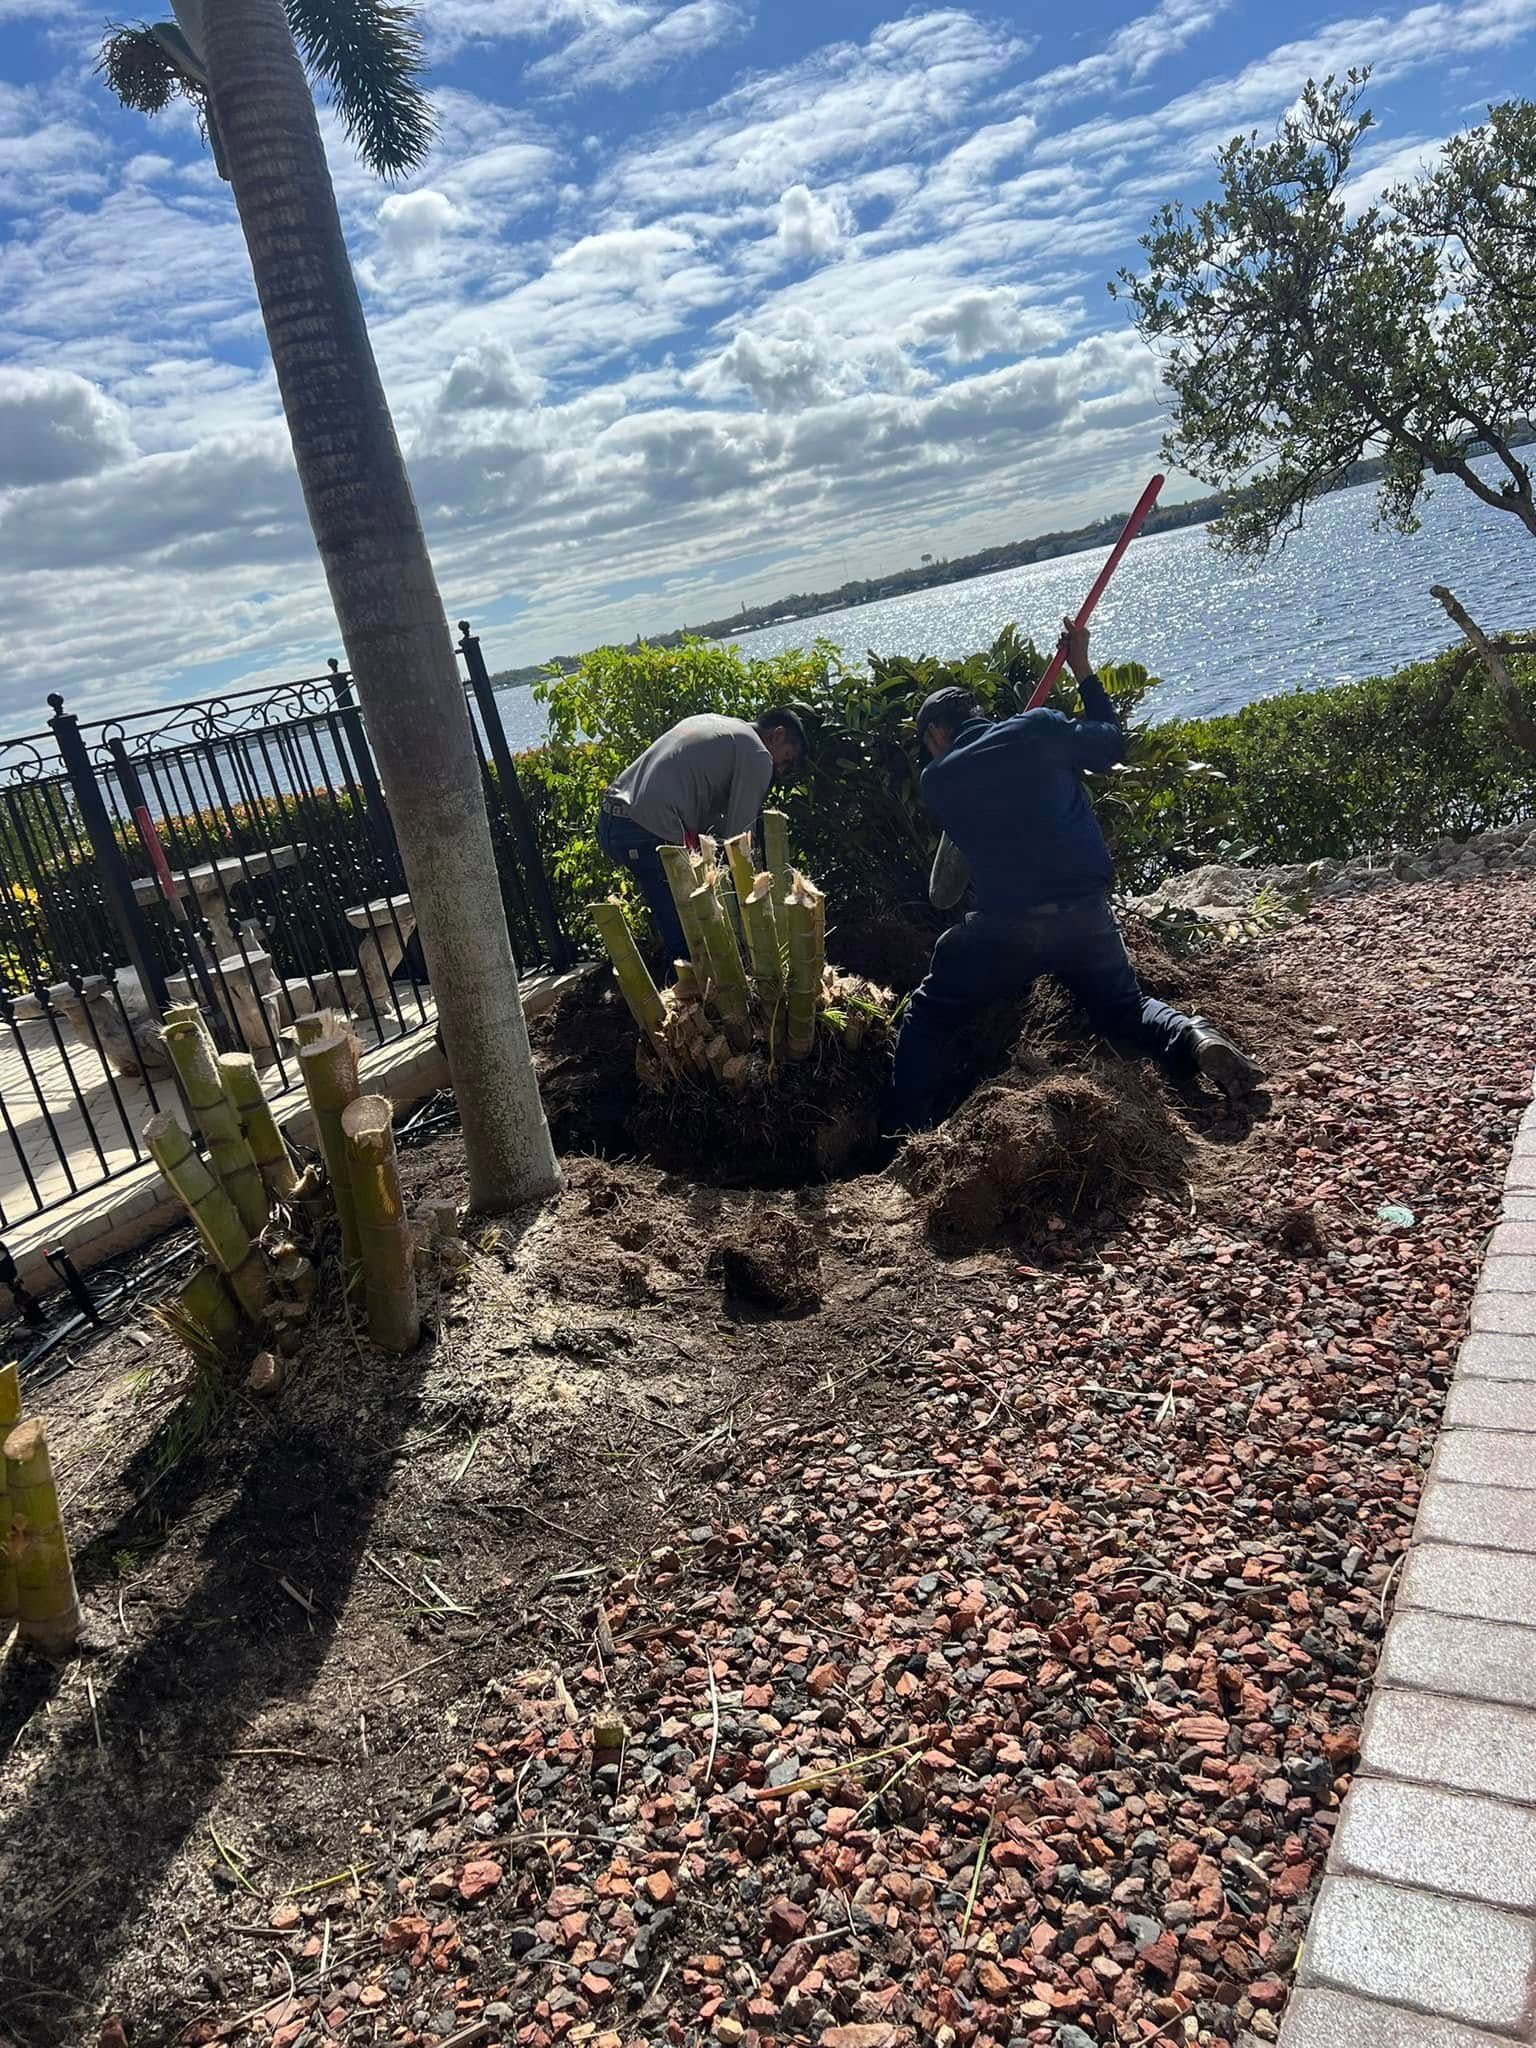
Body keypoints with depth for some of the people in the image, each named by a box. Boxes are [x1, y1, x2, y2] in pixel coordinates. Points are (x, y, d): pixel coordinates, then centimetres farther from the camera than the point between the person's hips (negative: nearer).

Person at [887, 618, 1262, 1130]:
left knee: (928, 1018, 17)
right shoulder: (1038, 727, 3)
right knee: (1125, 1008, 24)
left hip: (1004, 926, -2)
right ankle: (1193, 1038, -6)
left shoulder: (936, 781, 4)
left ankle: (905, 1135, 8)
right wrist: (1082, 670, 29)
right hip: (1087, 912, 2)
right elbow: (1111, 744, 18)